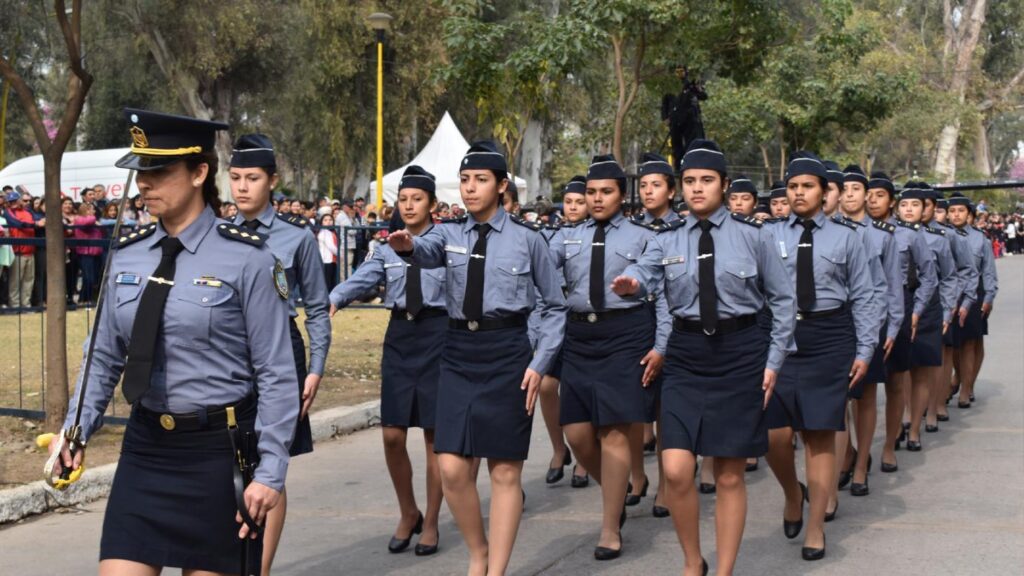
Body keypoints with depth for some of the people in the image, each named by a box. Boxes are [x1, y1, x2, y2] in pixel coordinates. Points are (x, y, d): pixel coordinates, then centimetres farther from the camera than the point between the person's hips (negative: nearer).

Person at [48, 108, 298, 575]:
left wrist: (270, 471, -13)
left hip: (218, 449, -4)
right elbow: (105, 357, 12)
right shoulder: (127, 254, 4)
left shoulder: (245, 258, -11)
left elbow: (276, 374, -10)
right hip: (144, 447, 4)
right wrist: (77, 430, 0)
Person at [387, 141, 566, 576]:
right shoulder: (451, 234, 6)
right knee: (452, 469, -3)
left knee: (504, 470, 3)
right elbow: (429, 252, -19)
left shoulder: (527, 239, 0)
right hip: (459, 353, 2)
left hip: (507, 353, -2)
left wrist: (540, 363, -5)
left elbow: (554, 307, 5)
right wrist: (407, 246, -43)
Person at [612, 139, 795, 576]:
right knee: (676, 471, -8)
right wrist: (629, 283, -39)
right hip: (685, 356, 1)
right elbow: (643, 273, -15)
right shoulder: (668, 240, 4)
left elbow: (782, 299, 5)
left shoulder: (751, 236, -1)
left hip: (740, 354, -1)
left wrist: (774, 360, 1)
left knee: (730, 476, 5)